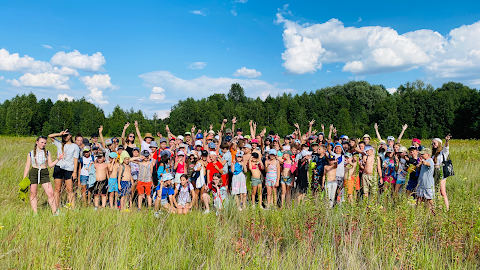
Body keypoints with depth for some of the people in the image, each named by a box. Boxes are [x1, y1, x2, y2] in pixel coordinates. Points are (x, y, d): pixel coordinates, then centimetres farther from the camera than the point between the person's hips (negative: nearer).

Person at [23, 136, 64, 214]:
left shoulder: (47, 153, 10)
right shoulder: (31, 153, 7)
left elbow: (50, 165, 8)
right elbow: (27, 167, 9)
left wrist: (58, 159, -6)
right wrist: (24, 179, 6)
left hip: (44, 173, 0)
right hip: (33, 173, 0)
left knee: (50, 193, -9)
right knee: (33, 193, 4)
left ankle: (54, 212, -3)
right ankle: (35, 213, 15)